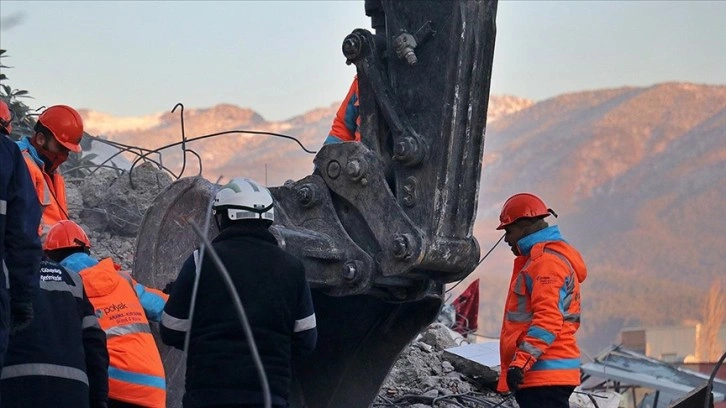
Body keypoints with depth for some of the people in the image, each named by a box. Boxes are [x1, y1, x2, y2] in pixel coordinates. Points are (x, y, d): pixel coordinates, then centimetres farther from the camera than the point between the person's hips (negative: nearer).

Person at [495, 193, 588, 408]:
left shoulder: (547, 261, -10)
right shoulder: (537, 259, 24)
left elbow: (548, 320, -21)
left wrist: (521, 362, -25)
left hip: (545, 375, -11)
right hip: (538, 375, 11)